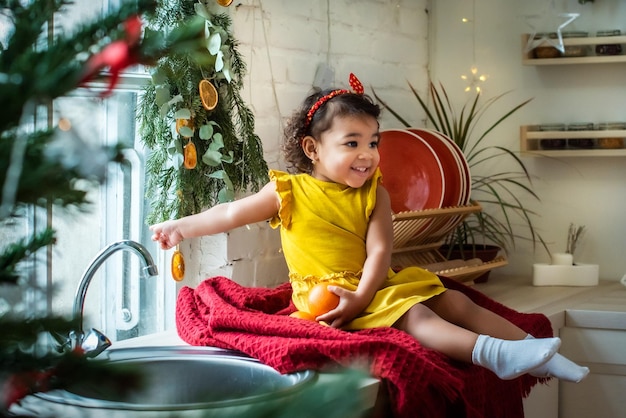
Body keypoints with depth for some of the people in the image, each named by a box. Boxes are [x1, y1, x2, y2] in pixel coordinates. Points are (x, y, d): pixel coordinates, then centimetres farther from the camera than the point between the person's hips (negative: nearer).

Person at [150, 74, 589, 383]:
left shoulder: (374, 194, 3)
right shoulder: (288, 191, -3)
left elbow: (379, 251, -7)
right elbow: (232, 214, 5)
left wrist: (361, 297, -23)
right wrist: (181, 227, 4)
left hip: (373, 283, 5)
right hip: (325, 293, -5)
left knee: (456, 301, -5)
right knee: (413, 315, -27)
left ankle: (536, 353, -7)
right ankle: (494, 353, -44)